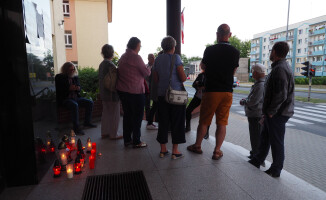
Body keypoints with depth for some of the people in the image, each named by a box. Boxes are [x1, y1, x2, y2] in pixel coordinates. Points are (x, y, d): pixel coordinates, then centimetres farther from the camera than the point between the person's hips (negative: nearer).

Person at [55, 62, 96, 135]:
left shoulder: (75, 77, 15)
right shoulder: (59, 77, 2)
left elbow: (79, 86, 19)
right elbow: (58, 91, -7)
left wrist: (78, 88, -7)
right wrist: (69, 88, -22)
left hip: (76, 97, 6)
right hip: (65, 99, -6)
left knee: (90, 102, -12)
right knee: (75, 105, -36)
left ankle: (87, 122, -2)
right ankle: (76, 127, -30)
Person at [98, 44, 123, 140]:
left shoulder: (101, 64, 9)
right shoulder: (111, 65, -19)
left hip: (104, 94, 9)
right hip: (112, 94, -9)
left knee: (106, 113, 17)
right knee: (114, 115, 2)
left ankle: (104, 132, 27)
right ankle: (113, 134, 12)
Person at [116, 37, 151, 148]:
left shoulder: (123, 57, 12)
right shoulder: (136, 57, -13)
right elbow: (146, 72, -13)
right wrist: (149, 68, 9)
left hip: (122, 90, 8)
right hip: (135, 91, -8)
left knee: (127, 114, 14)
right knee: (137, 116, 2)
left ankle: (127, 139, 22)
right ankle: (136, 142, 8)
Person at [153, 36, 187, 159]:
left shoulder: (158, 59, 9)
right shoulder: (175, 58, -6)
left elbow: (155, 79, 11)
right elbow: (183, 77, -13)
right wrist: (184, 78, 9)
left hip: (162, 94, 5)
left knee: (163, 122, 11)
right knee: (177, 122, 4)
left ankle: (163, 149, 19)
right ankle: (175, 151, 9)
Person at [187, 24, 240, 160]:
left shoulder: (210, 50, -7)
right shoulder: (235, 52, 1)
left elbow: (204, 67, 9)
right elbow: (233, 72, 11)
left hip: (211, 90, -2)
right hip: (227, 91, 3)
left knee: (204, 120, 10)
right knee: (222, 122, 9)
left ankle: (197, 146, 25)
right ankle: (217, 151, 15)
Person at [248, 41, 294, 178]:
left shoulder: (280, 69, -19)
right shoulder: (280, 67, 15)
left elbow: (281, 95, -26)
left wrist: (271, 112, -16)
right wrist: (267, 112, 18)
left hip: (277, 115, -10)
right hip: (274, 113, 10)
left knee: (276, 142, 3)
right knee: (265, 138, 19)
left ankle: (276, 170, 18)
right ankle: (256, 161, 33)